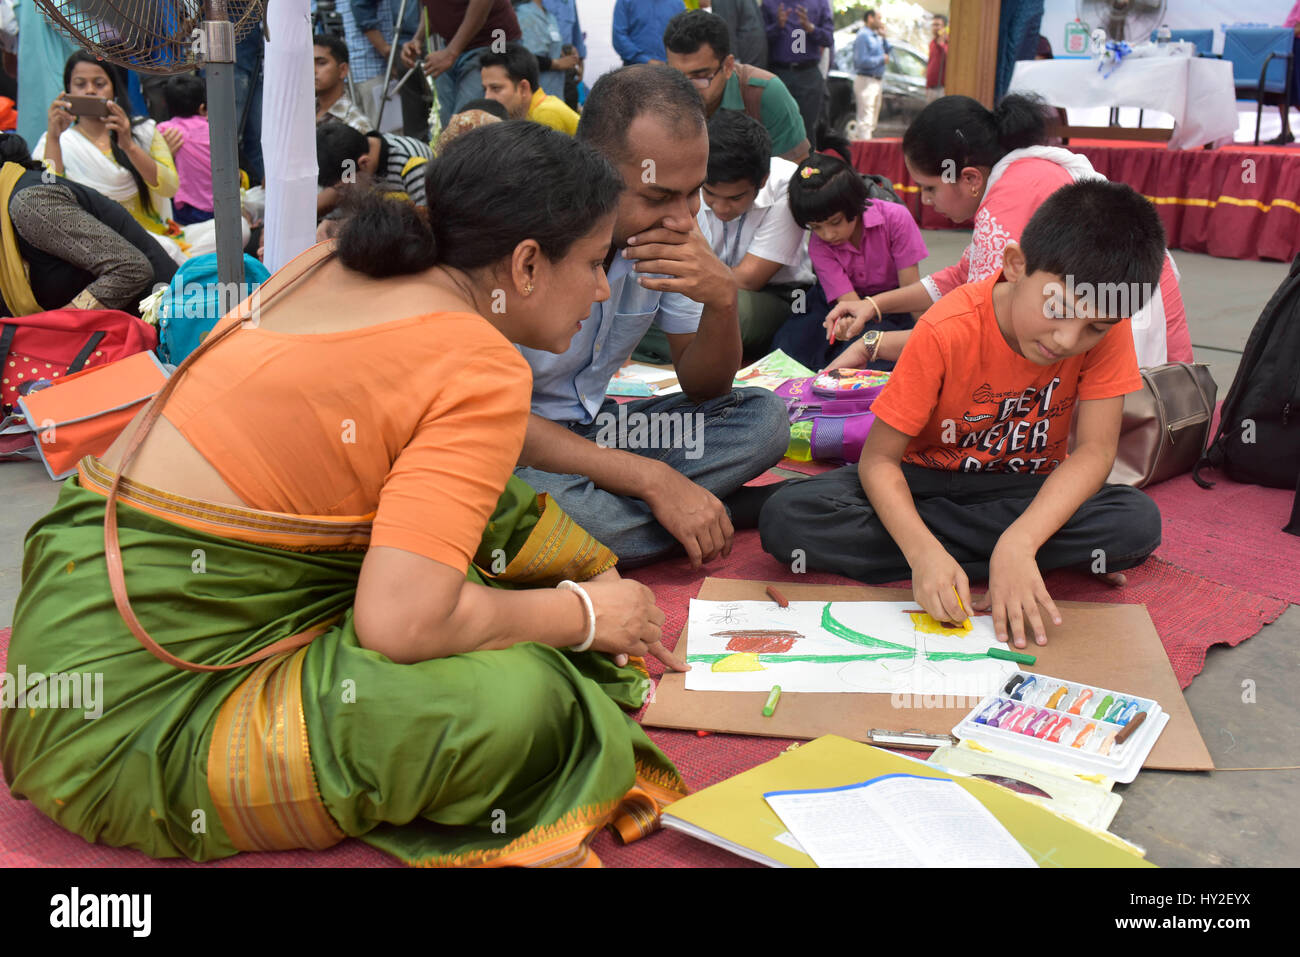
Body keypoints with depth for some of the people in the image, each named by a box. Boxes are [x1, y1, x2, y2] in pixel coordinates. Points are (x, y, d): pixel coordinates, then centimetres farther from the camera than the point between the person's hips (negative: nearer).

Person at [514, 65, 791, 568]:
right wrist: (654, 479, -30)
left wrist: (722, 299, -23)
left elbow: (702, 390, 0)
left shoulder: (672, 231, -7)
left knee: (763, 418, -7)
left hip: (592, 424, 5)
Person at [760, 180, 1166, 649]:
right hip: (926, 478, 0)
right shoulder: (948, 331, -23)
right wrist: (923, 550, -40)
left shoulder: (1107, 330, -17)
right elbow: (878, 457, -22)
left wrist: (1018, 542, -38)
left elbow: (1095, 450, -20)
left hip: (1025, 489, 1)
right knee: (785, 518, -28)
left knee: (1139, 523, -30)